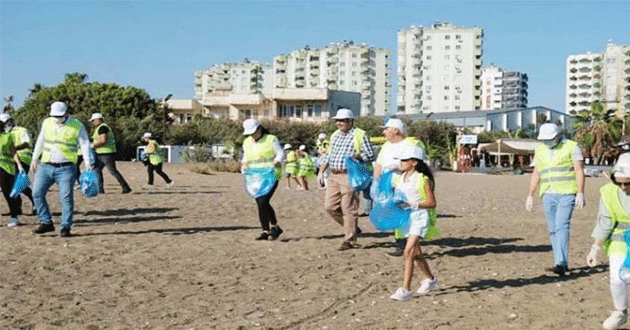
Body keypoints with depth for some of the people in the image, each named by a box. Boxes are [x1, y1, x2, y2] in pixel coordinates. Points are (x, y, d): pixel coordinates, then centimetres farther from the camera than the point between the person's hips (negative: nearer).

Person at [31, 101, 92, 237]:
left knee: (66, 197, -8)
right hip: (46, 166, 4)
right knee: (37, 193, -3)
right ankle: (46, 223, 8)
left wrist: (87, 162, -16)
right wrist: (35, 158, 24)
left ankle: (65, 227, 1)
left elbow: (85, 144, -4)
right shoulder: (47, 123, 10)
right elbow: (40, 141, 21)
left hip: (66, 168, -4)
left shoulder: (78, 126, -2)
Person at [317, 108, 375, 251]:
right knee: (330, 206, 3)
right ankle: (351, 228, 23)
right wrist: (321, 171, 16)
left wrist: (357, 155, -22)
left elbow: (370, 155, -4)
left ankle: (350, 240, 4)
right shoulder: (335, 135, 19)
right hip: (334, 176, 7)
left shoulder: (360, 135, -2)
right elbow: (329, 156, 25)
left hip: (349, 176, -7)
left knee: (348, 209, -5)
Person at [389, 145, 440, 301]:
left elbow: (432, 203, -12)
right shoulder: (398, 178, 8)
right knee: (415, 252, 18)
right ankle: (430, 279, 40)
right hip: (406, 217, 8)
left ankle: (405, 289, -17)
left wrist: (414, 204, -23)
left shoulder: (422, 180, -12)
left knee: (408, 251, -17)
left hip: (420, 217, -8)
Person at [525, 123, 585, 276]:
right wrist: (530, 195, 13)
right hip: (548, 195, 5)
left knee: (562, 227, -15)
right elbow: (536, 174, 17)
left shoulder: (571, 147, -1)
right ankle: (562, 264, 12)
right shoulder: (540, 150, 14)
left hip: (567, 194, -5)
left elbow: (579, 171, -6)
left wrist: (580, 193, -15)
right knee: (553, 230, 4)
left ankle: (561, 264, -19)